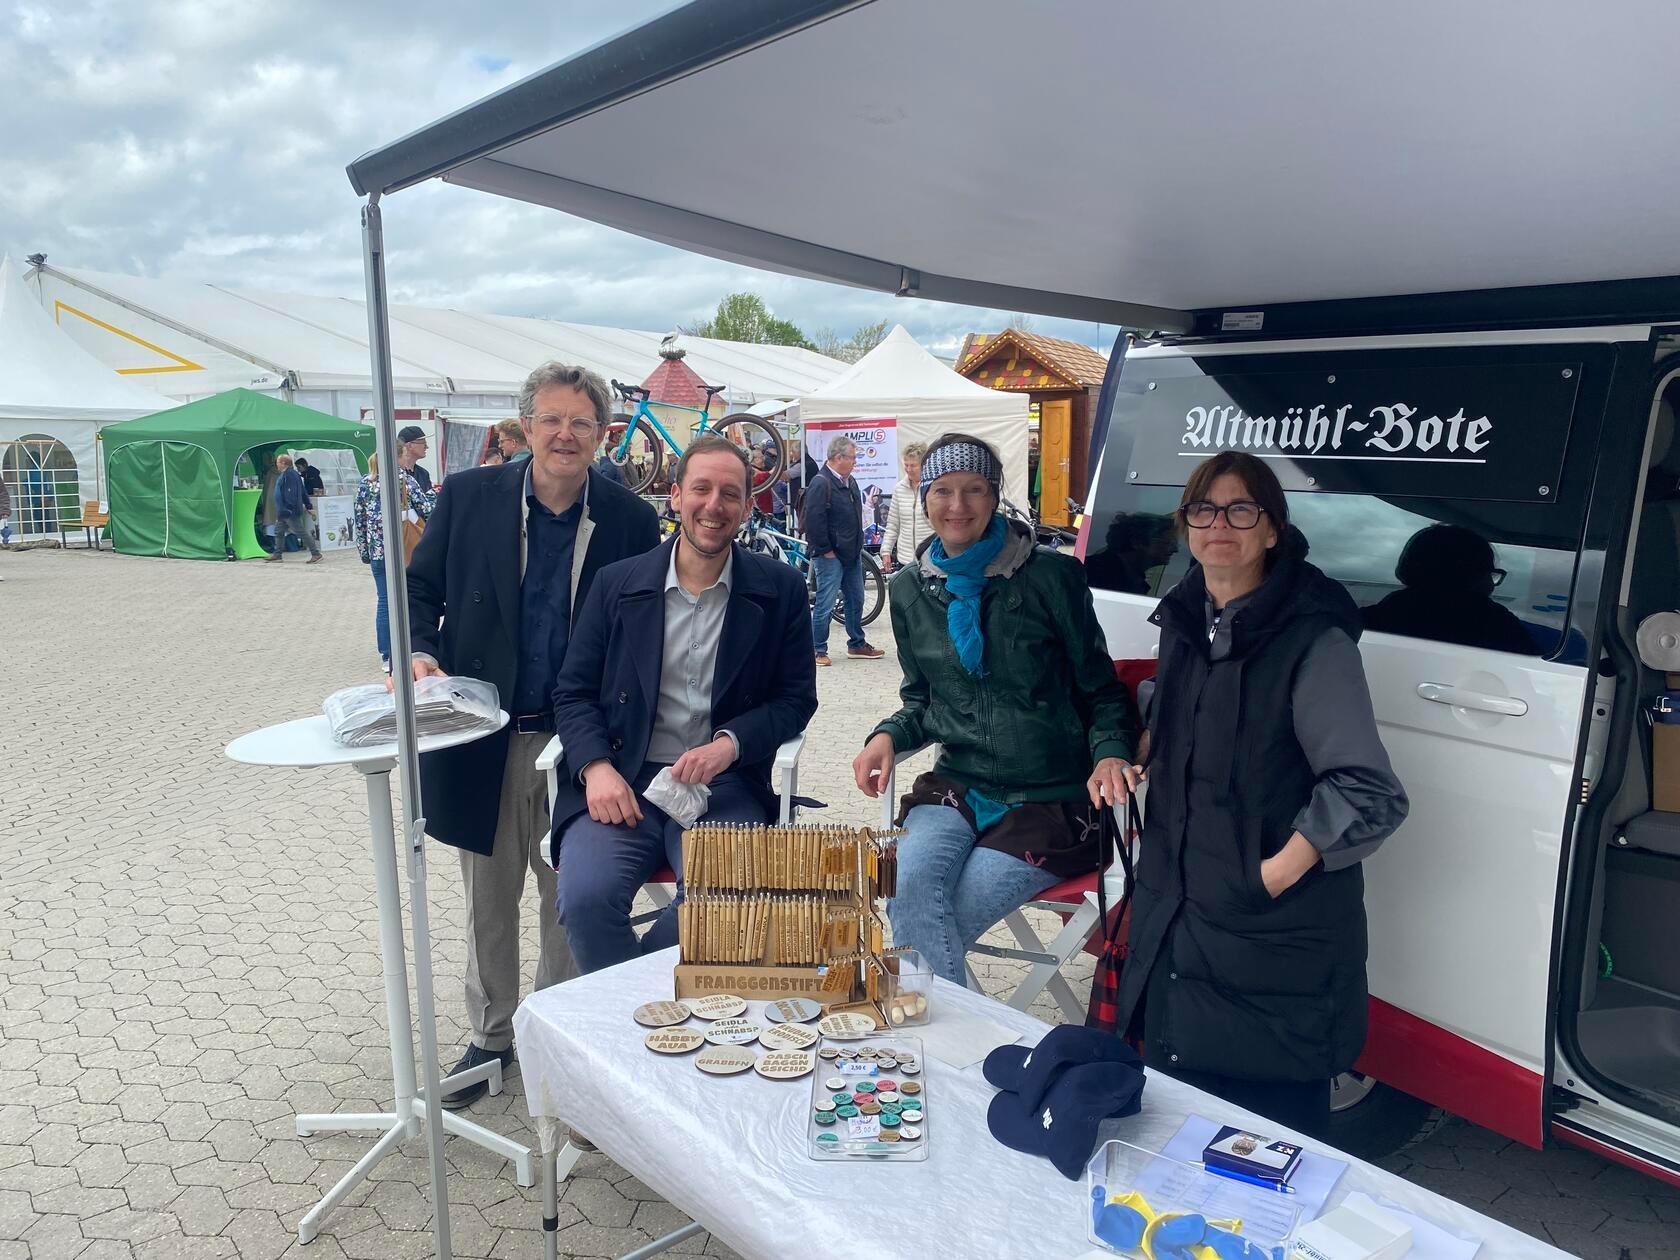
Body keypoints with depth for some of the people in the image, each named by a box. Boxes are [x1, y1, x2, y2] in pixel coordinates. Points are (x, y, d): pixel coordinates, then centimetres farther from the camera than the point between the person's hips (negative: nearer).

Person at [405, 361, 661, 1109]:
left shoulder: (630, 520, -5)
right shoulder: (467, 497, -3)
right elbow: (419, 588, 7)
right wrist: (419, 652, -13)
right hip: (484, 737, 1)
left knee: (567, 895, 12)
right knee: (488, 898, 16)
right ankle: (489, 1034, 36)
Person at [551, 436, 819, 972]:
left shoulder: (780, 589, 5)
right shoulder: (618, 583, 8)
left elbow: (796, 699, 6)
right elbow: (573, 692, 9)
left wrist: (730, 744, -13)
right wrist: (596, 766, -11)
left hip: (724, 787, -1)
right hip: (621, 784, 1)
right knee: (586, 895, -25)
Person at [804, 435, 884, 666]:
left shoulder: (850, 481, 12)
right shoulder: (821, 483, -16)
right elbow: (814, 521, -21)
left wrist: (858, 546, 16)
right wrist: (825, 550, -17)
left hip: (852, 554, 9)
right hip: (831, 556, -9)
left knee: (855, 601, 16)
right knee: (825, 604, -3)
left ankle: (857, 644, 28)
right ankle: (818, 650, 6)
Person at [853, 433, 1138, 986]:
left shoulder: (1051, 577, -4)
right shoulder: (910, 590, 9)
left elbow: (1102, 691, 2)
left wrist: (1110, 753, -17)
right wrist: (888, 735, -2)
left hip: (1051, 799, -3)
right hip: (957, 788, 3)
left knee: (938, 925, -20)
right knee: (908, 889, -27)